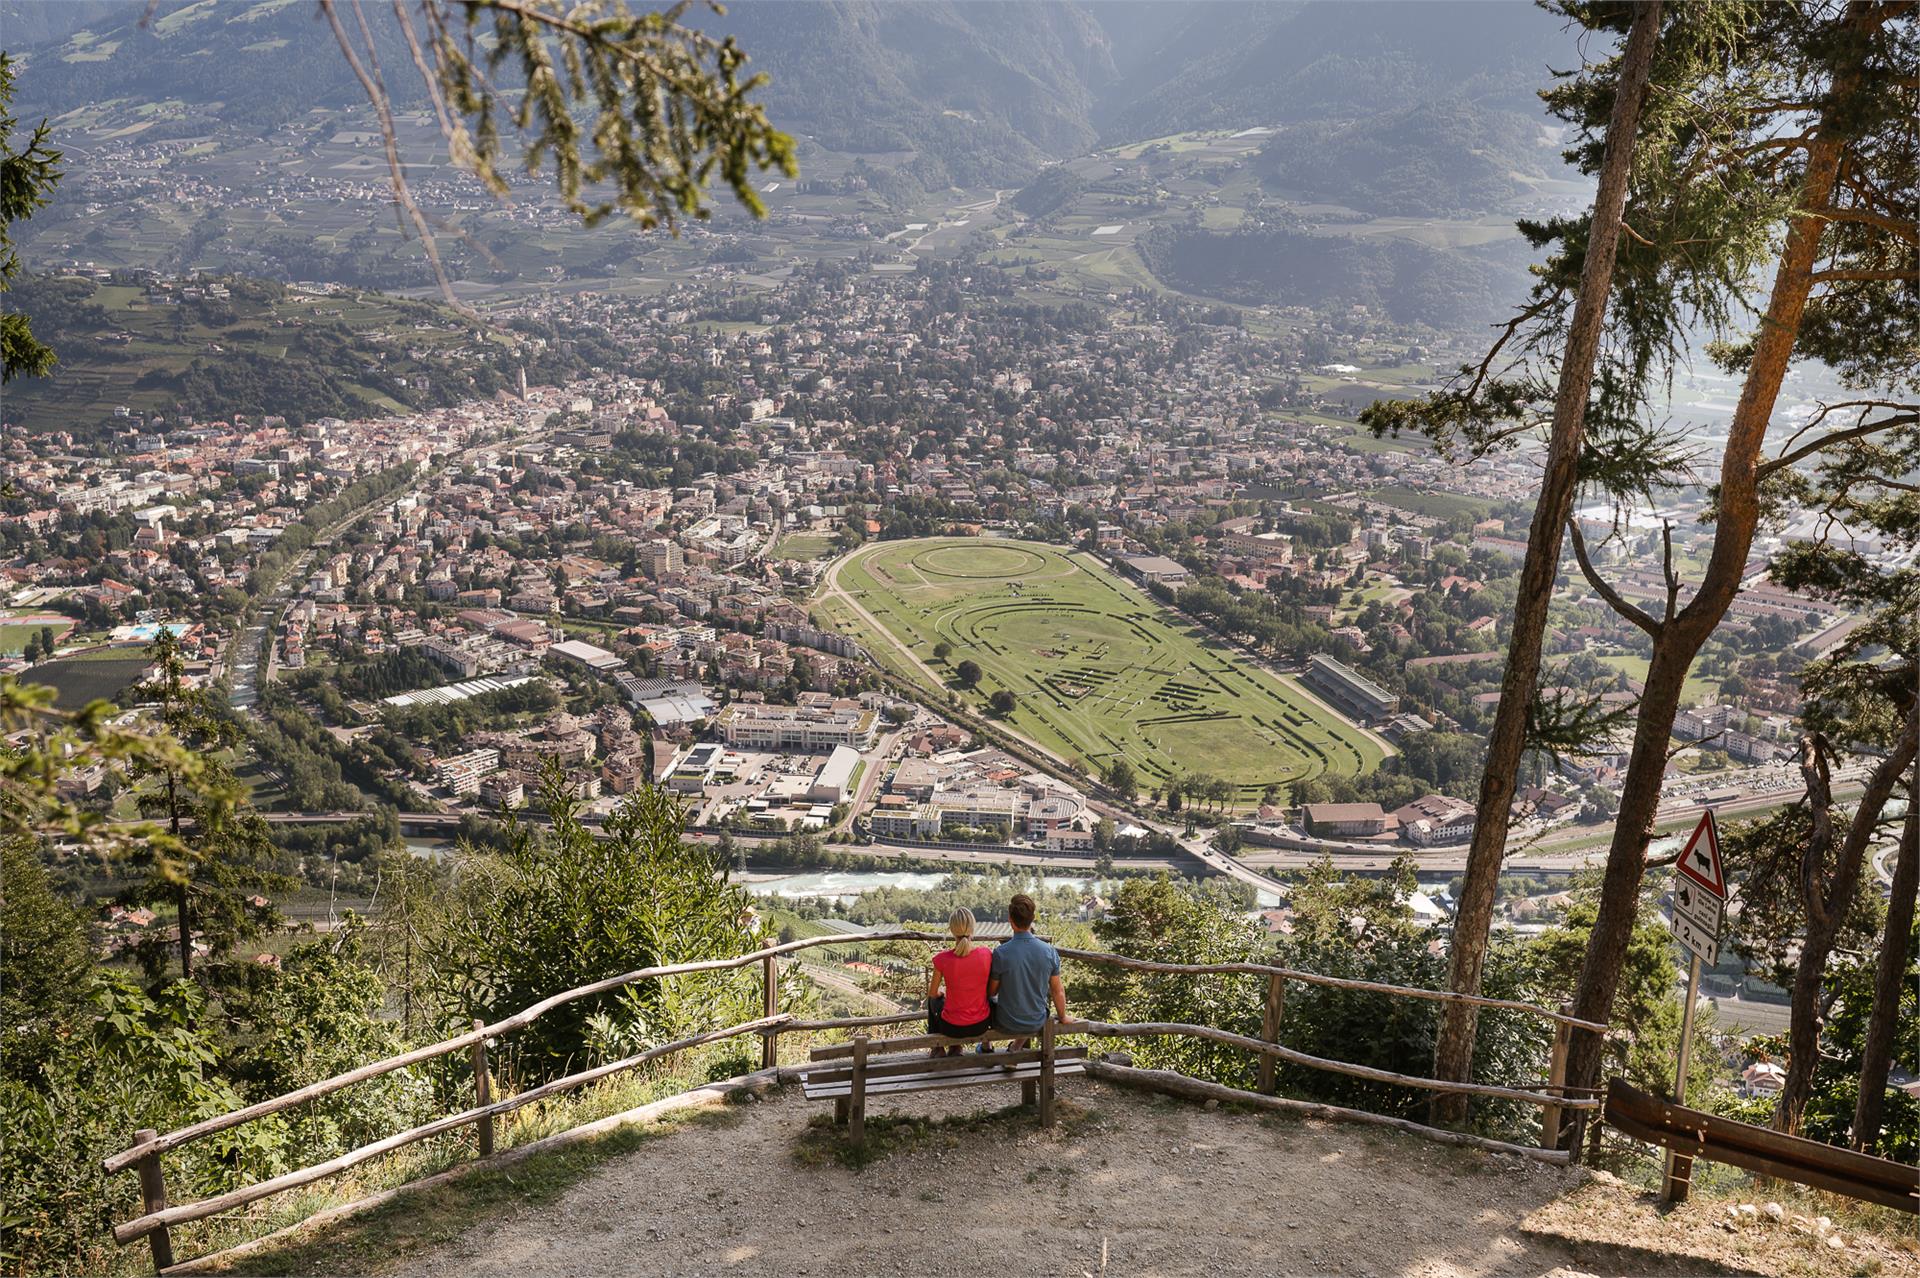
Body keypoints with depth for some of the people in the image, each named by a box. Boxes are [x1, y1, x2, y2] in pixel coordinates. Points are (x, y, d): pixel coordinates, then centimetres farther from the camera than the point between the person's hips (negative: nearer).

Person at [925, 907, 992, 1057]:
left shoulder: (942, 959, -21)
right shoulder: (986, 954, -15)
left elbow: (932, 993, -4)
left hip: (952, 1028, -2)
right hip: (981, 1026, 2)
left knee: (933, 999, 31)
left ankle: (937, 1049, 42)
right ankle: (956, 1048, 46)